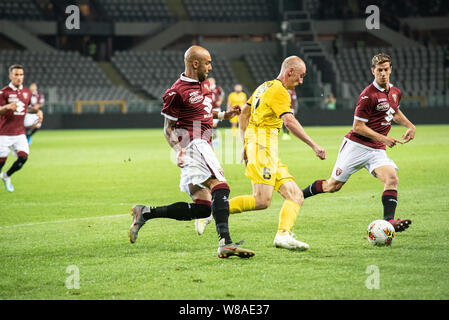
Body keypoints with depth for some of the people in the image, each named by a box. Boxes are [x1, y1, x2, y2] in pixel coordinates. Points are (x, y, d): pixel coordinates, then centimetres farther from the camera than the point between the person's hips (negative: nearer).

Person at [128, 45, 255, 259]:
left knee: (202, 208, 4)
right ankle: (225, 243, -39)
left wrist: (224, 115, 18)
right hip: (193, 144, -10)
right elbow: (168, 128, -5)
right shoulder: (177, 92, -8)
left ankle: (145, 213, 9)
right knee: (220, 187, -27)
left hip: (202, 144, 10)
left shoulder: (204, 83, 19)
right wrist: (178, 150, -20)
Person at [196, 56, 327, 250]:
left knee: (296, 196, 0)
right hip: (263, 147, -11)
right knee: (262, 201, -19)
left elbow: (244, 113, 25)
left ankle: (283, 235, -18)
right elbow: (289, 122, -20)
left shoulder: (265, 86, 21)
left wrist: (245, 144, 23)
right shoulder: (279, 90, -8)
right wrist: (314, 146, -21)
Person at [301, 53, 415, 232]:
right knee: (333, 185, 2)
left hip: (377, 150, 6)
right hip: (356, 145, -6)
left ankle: (388, 220, -28)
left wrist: (410, 126, 14)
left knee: (392, 179, -21)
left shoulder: (395, 92, 8)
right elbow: (358, 126, -15)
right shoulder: (368, 95, -16)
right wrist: (383, 138, -19)